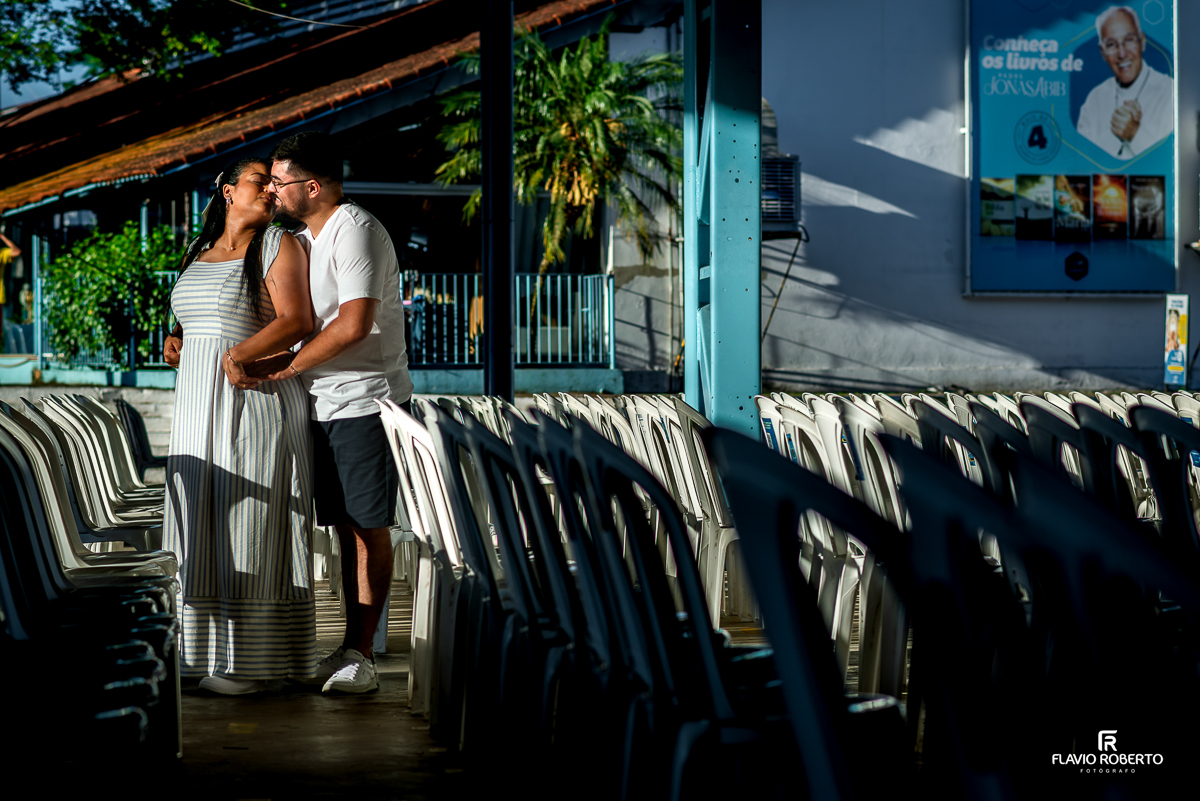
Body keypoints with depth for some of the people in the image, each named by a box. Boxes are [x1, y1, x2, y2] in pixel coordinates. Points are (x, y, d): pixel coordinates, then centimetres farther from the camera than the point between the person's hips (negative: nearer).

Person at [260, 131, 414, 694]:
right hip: (324, 405, 9)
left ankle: (360, 656, -2)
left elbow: (354, 324, -24)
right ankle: (351, 650, 14)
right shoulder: (304, 236, 16)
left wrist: (285, 367, -17)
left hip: (365, 400, -9)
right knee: (347, 528, 10)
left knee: (369, 528, -4)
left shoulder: (355, 231, -14)